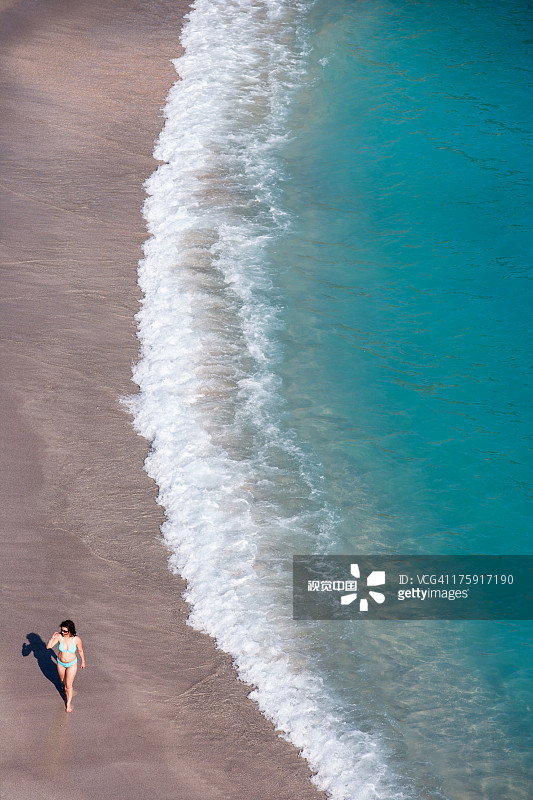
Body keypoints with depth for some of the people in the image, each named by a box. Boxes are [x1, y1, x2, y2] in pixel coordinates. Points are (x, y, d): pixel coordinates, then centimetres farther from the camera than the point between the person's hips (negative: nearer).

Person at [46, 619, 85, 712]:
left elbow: (80, 650, -8)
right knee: (63, 680, 25)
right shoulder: (59, 636, -24)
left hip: (72, 664, -3)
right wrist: (52, 638, -43)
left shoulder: (76, 639, -26)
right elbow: (48, 647, -25)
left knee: (68, 684, -1)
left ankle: (68, 703, 21)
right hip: (61, 663, 3)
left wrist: (83, 661, 6)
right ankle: (68, 690, 60)